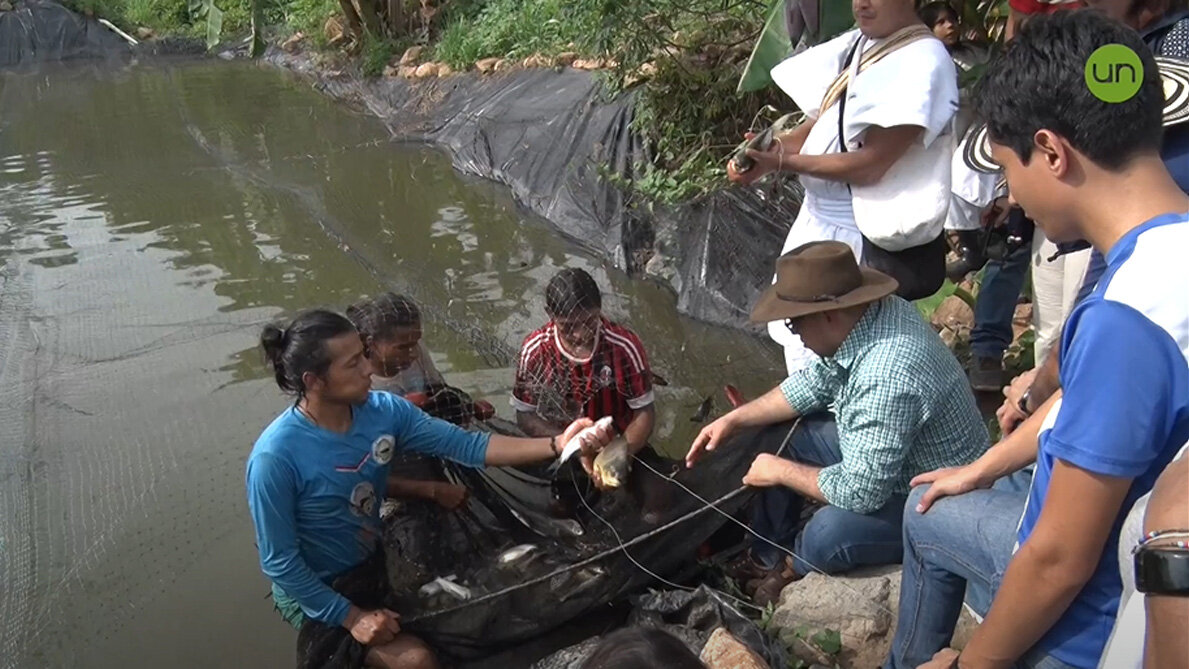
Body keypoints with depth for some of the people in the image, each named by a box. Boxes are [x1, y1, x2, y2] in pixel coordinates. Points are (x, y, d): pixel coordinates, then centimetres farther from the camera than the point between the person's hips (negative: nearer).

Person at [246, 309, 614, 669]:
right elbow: (279, 562, -20)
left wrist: (557, 445, -24)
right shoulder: (276, 457, -29)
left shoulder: (382, 409, -13)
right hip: (316, 594, -6)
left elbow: (466, 445, -15)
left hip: (373, 564, 7)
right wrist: (351, 617, -18)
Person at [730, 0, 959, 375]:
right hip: (817, 222, 9)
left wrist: (782, 162, -23)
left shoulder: (923, 61, -18)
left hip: (862, 240, -8)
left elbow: (872, 164, -23)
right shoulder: (852, 46, 8)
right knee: (795, 329, 19)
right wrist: (769, 147, -9)